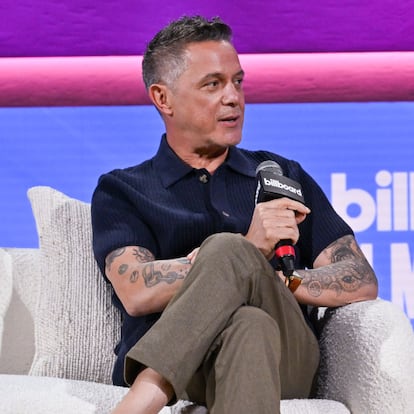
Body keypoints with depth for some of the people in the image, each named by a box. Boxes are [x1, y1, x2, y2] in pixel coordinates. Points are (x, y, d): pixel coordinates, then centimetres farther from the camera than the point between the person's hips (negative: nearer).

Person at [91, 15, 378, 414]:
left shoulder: (284, 177, 24)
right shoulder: (121, 191, 17)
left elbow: (362, 281, 13)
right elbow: (136, 292, -4)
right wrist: (249, 250, -14)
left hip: (280, 359, 2)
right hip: (163, 367, -2)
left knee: (226, 252, -32)